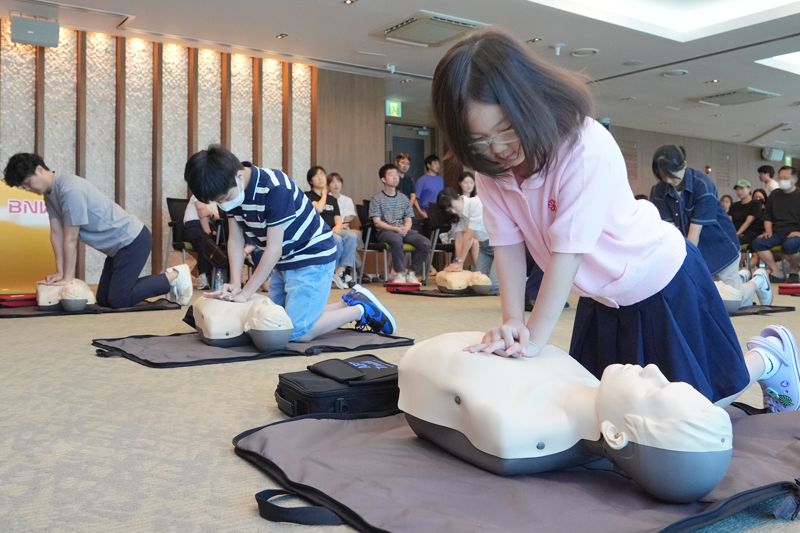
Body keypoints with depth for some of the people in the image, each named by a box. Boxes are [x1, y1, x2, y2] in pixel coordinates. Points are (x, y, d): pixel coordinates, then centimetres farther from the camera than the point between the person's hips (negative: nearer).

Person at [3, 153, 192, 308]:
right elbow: (56, 233, 5)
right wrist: (59, 272, 1)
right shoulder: (49, 192, 5)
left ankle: (173, 276, 3)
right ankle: (168, 282, 19)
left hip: (133, 240, -10)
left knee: (117, 300, -11)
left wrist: (68, 277, -14)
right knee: (103, 299, 11)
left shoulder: (70, 189, -25)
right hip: (119, 244, 10)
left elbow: (70, 240, -20)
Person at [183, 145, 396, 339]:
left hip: (313, 257, -9)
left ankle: (361, 309, 5)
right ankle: (349, 301, 22)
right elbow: (235, 240, -4)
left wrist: (245, 293, -24)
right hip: (284, 260, 9)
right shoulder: (229, 190, -6)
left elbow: (274, 249, -27)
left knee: (296, 331, -14)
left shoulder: (275, 188, -30)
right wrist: (234, 285, -17)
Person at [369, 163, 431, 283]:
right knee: (396, 239, -41)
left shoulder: (403, 198, 17)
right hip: (385, 231, -4)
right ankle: (400, 273, -27)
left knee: (426, 243, -22)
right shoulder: (377, 199, 4)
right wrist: (395, 229, -17)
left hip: (403, 230, 5)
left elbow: (408, 220, 13)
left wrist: (405, 228, -12)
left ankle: (411, 273, -11)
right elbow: (377, 222, -4)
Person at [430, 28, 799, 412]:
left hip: (661, 278, -6)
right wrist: (512, 323, -25)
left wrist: (535, 339, -33)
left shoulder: (587, 148, -34)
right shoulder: (489, 166, -15)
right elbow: (507, 244, -14)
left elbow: (568, 250, -34)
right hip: (602, 293, 7)